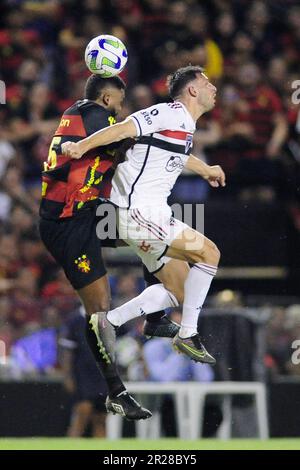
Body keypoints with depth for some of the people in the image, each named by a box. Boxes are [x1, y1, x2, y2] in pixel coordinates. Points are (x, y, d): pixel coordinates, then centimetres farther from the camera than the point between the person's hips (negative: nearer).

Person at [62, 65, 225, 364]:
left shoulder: (185, 124, 18)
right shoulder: (172, 113, -12)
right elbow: (123, 129, -21)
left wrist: (206, 170, 54)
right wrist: (81, 147, -29)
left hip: (151, 213, 10)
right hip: (141, 213, -10)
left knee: (178, 288, 10)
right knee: (209, 252, -14)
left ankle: (108, 322, 14)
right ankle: (188, 334, -9)